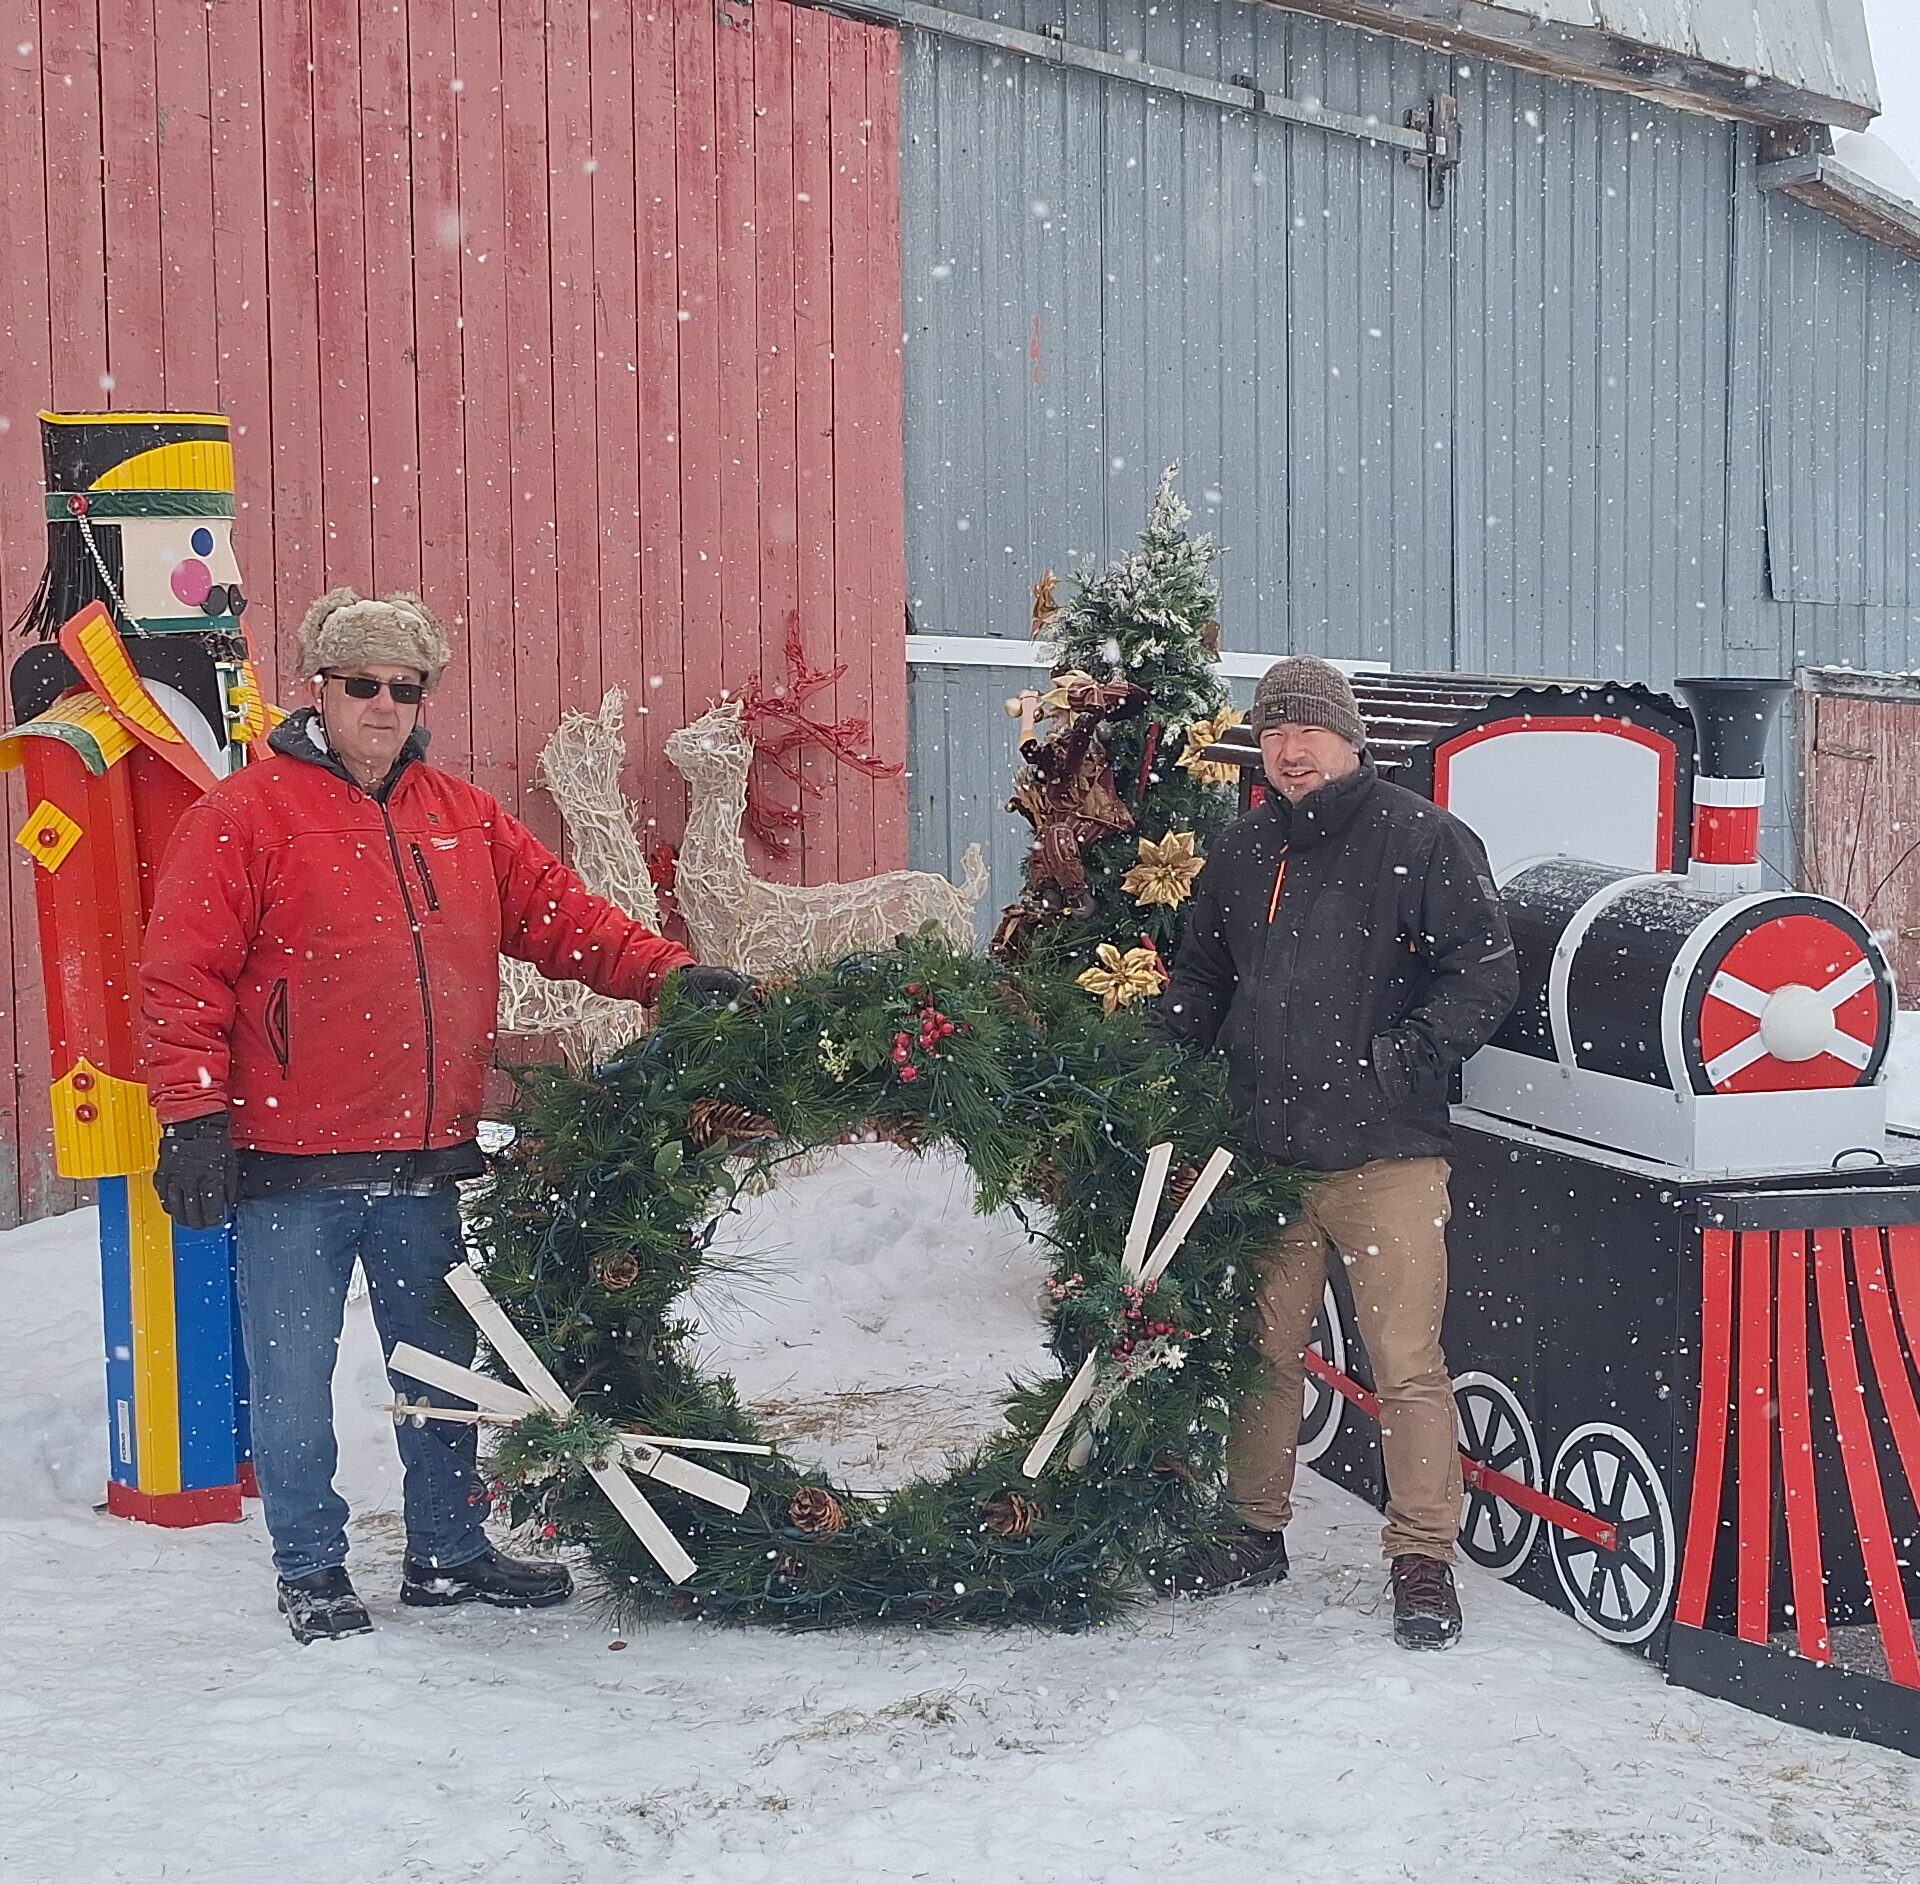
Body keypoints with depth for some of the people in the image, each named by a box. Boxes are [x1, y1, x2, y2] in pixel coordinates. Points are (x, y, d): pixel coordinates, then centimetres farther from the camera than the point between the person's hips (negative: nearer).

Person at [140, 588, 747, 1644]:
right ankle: (311, 1573, 21)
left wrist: (668, 974, -2)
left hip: (425, 1163, 5)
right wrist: (192, 1116, -14)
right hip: (291, 1169, -5)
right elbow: (183, 978, -8)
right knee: (293, 1378, 3)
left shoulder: (464, 819, 11)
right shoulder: (244, 816, -6)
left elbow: (559, 915, 12)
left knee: (442, 1366, 16)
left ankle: (448, 1554, 32)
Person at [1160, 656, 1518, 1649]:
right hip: (1265, 1153, 6)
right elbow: (1197, 982, 23)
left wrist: (1405, 1061, -16)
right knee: (1263, 1351, 14)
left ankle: (1424, 1559, 5)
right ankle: (1255, 1530, 29)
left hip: (1385, 1155, -5)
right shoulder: (1242, 853, 14)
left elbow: (1486, 971, -8)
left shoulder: (1423, 839, -4)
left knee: (1405, 1363, -5)